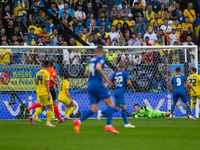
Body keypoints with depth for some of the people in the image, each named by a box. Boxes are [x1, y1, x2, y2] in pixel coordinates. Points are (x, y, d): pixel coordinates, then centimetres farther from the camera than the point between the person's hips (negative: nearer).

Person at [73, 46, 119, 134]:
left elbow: (86, 73, 26)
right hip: (97, 83, -8)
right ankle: (108, 126, -10)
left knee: (94, 110, 4)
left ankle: (78, 121, -15)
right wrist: (105, 77, -11)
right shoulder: (101, 58, -3)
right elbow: (98, 67, -22)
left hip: (90, 85, 8)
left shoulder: (91, 60, 20)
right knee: (111, 104, -1)